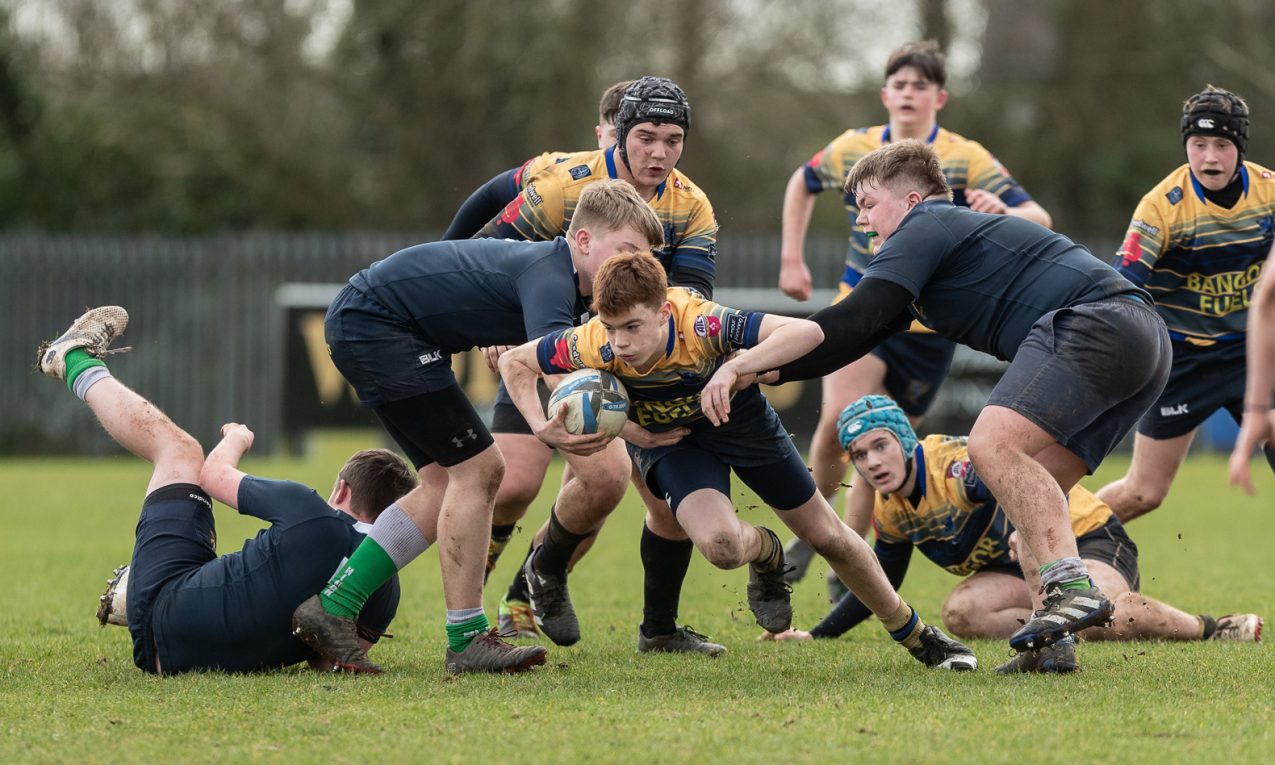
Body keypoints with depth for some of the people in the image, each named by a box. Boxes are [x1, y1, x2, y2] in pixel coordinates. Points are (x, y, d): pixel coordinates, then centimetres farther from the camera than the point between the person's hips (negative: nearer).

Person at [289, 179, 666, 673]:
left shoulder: (574, 293, 8)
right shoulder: (549, 276, -24)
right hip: (373, 322, -11)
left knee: (446, 483, 9)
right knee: (475, 469, -11)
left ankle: (331, 609, 9)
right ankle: (468, 641, -7)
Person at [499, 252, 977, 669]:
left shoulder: (701, 326, -41)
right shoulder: (594, 347, -34)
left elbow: (808, 332, -49)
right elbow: (514, 362, -15)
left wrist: (733, 368, -59)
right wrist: (540, 426, -30)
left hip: (737, 415, -1)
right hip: (664, 437, 1)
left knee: (826, 536, 9)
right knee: (720, 544, -26)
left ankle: (917, 636, 33)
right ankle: (764, 553, 15)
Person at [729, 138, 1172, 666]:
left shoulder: (924, 228, 2)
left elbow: (857, 322, -9)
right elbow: (867, 330, 31)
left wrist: (764, 362, -3)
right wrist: (772, 368, 24)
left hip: (1095, 322, -10)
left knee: (993, 445, -22)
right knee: (1030, 494, 11)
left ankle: (1071, 588, -34)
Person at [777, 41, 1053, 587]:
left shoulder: (966, 160, -8)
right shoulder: (852, 150, -1)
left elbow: (1039, 219, -15)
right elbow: (801, 185, 21)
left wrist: (1003, 213, -38)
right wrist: (792, 259, 13)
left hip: (929, 326, -1)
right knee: (837, 419, -22)